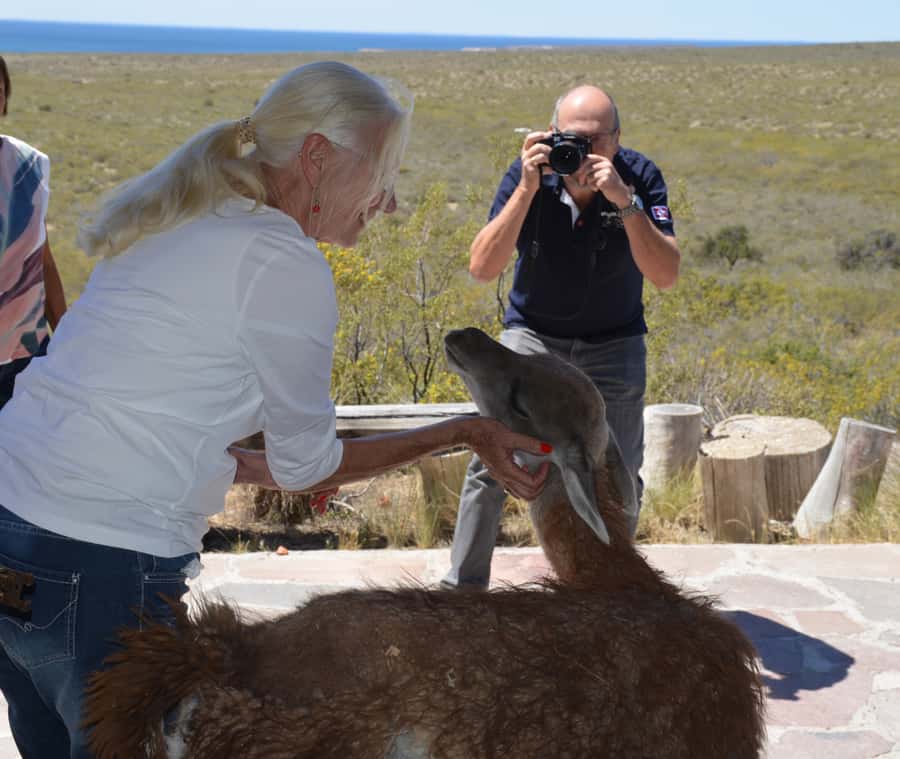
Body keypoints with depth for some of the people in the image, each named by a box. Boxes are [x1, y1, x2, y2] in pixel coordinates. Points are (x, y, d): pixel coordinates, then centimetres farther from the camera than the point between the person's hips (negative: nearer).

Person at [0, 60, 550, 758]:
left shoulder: (181, 223, 13)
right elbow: (308, 468, -3)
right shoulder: (288, 267, -13)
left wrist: (260, 469, 25)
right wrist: (463, 434, 5)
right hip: (99, 565, -9)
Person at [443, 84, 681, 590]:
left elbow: (665, 275, -25)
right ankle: (464, 585, 1)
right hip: (532, 335, 0)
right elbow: (482, 268, -25)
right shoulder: (532, 175, -16)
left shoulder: (640, 178, -16)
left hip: (613, 344, 1)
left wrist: (624, 201, -36)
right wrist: (526, 190, -33)